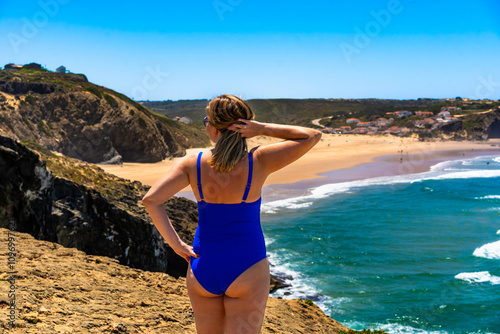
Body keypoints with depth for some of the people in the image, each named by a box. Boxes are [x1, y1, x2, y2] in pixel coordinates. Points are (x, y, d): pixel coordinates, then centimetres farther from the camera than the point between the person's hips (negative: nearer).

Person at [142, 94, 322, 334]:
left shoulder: (193, 164, -7)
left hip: (202, 271, 3)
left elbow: (150, 200, -14)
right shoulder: (258, 162, -12)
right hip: (246, 272, -3)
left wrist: (176, 244, -7)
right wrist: (263, 129, -10)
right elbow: (312, 136, -5)